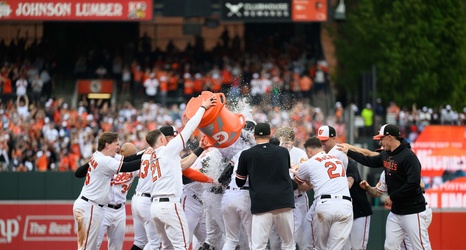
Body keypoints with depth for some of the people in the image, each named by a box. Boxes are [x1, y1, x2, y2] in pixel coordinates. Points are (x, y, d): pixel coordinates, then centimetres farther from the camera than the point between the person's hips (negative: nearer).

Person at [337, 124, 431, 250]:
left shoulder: (408, 157, -18)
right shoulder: (385, 155, 9)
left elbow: (413, 184, -25)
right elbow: (370, 161, 28)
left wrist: (392, 197, -17)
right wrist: (349, 152, 31)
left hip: (412, 212, -9)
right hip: (395, 212, 9)